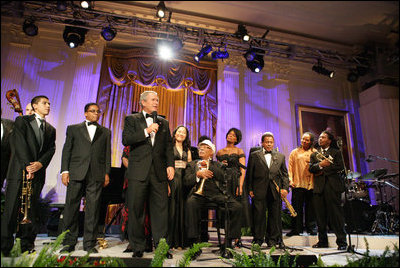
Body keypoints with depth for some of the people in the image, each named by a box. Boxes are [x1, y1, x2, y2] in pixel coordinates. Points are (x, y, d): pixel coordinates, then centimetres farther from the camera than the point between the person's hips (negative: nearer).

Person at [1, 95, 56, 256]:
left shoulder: (51, 129, 18)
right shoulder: (22, 121, 5)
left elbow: (51, 149, 7)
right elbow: (20, 144, -6)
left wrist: (40, 163, -12)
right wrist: (28, 166, -14)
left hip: (38, 173, 4)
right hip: (19, 170, -3)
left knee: (32, 210, 5)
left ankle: (27, 246, 13)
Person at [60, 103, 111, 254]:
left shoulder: (105, 132, 16)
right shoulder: (73, 129, 15)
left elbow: (107, 154, 12)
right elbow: (66, 150, 9)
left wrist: (107, 173, 3)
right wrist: (65, 171, -1)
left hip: (96, 175, 0)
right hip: (76, 173, 0)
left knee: (93, 209, 1)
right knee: (71, 208, 3)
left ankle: (89, 243, 11)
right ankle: (69, 242, 16)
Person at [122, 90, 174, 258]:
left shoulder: (163, 122, 18)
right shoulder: (132, 119, 9)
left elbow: (168, 146, 14)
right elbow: (126, 140, -6)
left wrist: (170, 165, 2)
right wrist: (146, 131, -12)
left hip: (159, 172, 2)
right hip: (138, 172, -2)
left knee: (161, 209, 2)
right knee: (136, 209, 5)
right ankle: (137, 247, 19)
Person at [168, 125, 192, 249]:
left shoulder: (187, 150, 18)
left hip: (183, 180, 4)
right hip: (172, 179, -4)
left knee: (181, 209, 5)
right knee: (171, 208, -4)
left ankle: (180, 242, 13)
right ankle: (170, 241, 6)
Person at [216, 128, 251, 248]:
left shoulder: (239, 151, 5)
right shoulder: (219, 152, 14)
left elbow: (243, 170, -4)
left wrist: (240, 186, -13)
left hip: (236, 182, -2)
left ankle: (237, 239, 5)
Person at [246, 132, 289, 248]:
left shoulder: (280, 156, 13)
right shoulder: (254, 155, 5)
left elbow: (284, 174, 12)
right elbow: (249, 173, 4)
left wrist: (285, 188, -1)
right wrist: (250, 189, -2)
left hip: (275, 191, 2)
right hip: (259, 190, -2)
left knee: (275, 215, 8)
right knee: (259, 215, 2)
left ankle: (273, 239, 22)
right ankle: (258, 239, 16)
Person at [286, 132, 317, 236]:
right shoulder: (295, 152, 12)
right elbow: (290, 167, 8)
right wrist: (290, 180, -2)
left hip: (311, 184, 1)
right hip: (298, 184, 0)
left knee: (310, 207, 6)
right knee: (297, 207, 0)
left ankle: (310, 228, 19)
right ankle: (296, 229, 7)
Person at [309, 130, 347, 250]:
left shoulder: (336, 152, 11)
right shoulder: (314, 154, 20)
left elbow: (340, 167, -3)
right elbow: (311, 168, 6)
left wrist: (324, 170, -6)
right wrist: (320, 165, -12)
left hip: (333, 186, -3)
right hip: (319, 186, 3)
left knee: (336, 214, -5)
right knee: (320, 215, 4)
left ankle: (341, 241, 4)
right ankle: (322, 241, 13)